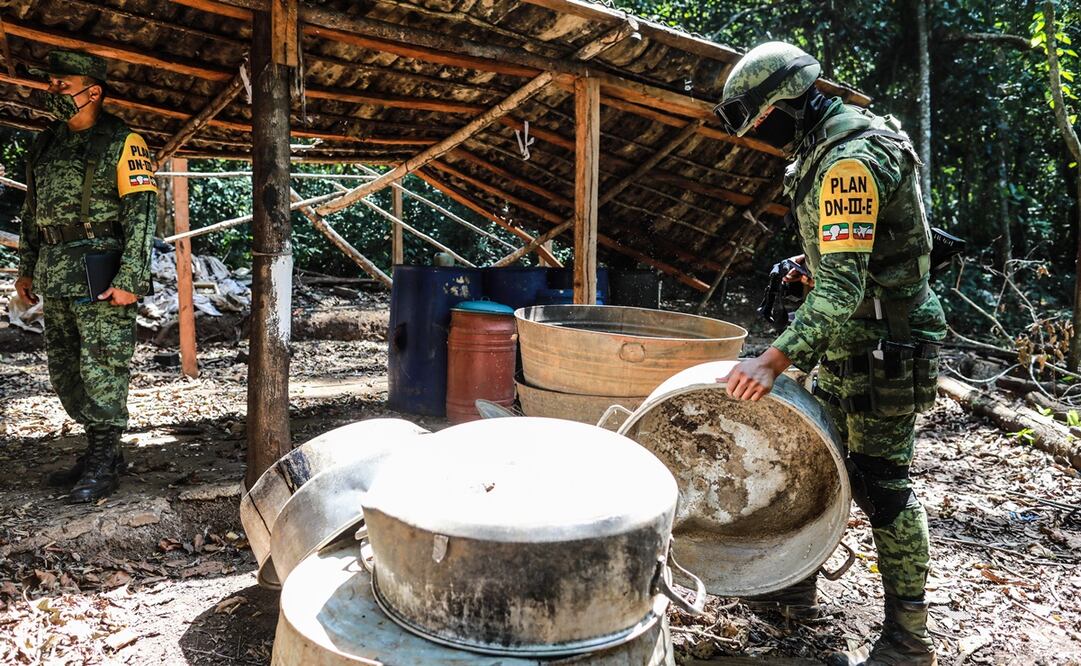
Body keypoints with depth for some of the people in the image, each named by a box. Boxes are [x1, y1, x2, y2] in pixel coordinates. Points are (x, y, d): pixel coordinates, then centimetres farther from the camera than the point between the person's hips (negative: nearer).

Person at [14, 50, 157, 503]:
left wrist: (130, 279, -19)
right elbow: (32, 212, 22)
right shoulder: (46, 144, 16)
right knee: (64, 371, 12)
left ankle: (104, 464, 6)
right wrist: (26, 269, 18)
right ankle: (98, 450, 24)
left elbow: (142, 213, -12)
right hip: (54, 276, 8)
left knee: (101, 370, -4)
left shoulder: (122, 143, -5)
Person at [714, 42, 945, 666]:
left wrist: (775, 360, -35)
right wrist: (811, 264, 10)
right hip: (849, 340, 10)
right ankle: (795, 579, 32)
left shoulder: (850, 160, -24)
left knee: (881, 481, -3)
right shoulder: (829, 148, 9)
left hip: (881, 345, -10)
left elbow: (842, 286, -32)